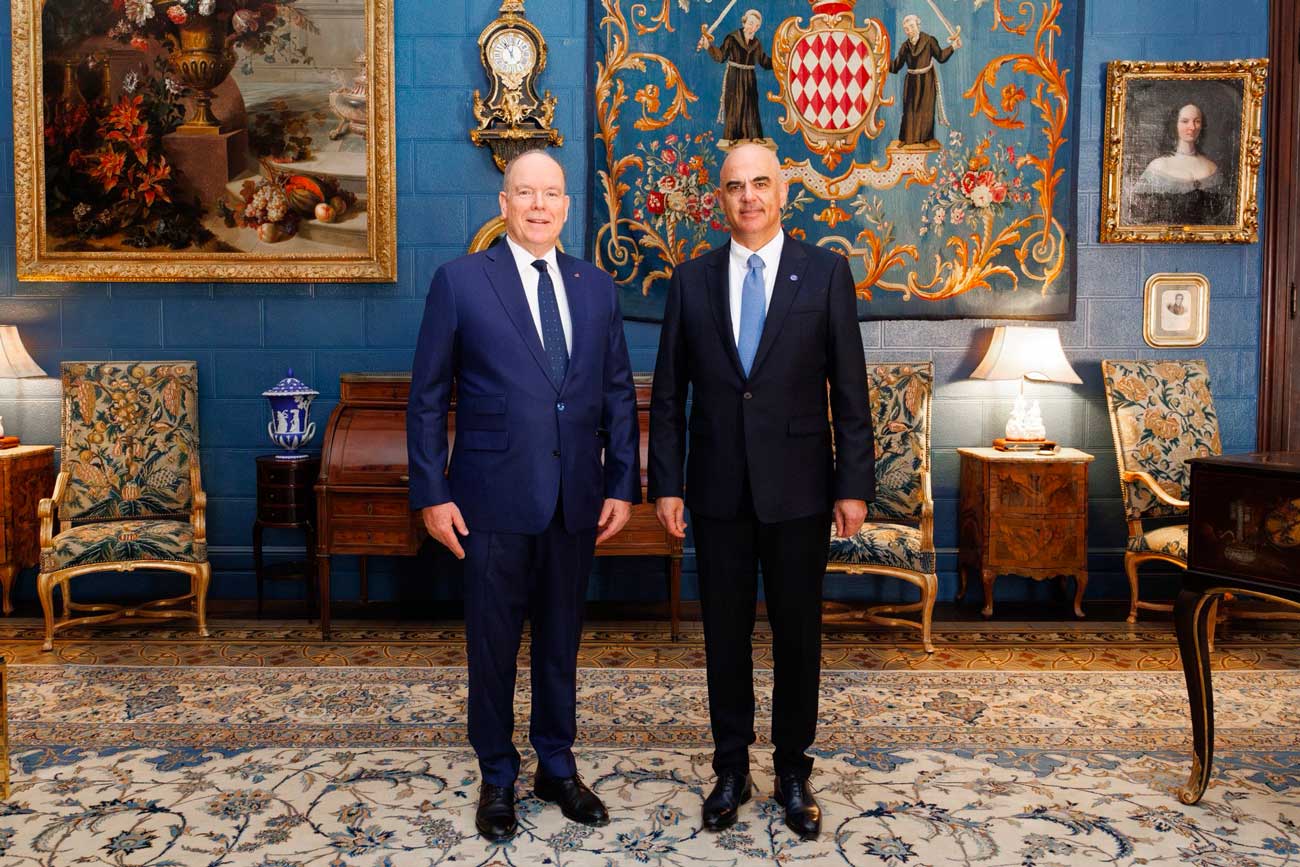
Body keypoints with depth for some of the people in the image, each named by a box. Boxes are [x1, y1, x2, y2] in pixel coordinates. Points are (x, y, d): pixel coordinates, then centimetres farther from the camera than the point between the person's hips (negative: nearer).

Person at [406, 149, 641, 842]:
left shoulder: (597, 288, 7)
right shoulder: (460, 282, -3)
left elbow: (618, 395, 8)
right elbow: (427, 398, -2)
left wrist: (623, 485, 3)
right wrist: (431, 493, -7)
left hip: (576, 501, 3)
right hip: (494, 499, -3)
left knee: (561, 640, 15)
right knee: (493, 643, 10)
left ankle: (556, 767, 33)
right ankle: (497, 778, 29)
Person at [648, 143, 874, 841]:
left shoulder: (826, 272, -1)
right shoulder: (692, 280, 4)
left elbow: (849, 388, -2)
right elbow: (668, 393, 4)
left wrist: (854, 484, -5)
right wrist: (666, 484, 0)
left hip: (798, 489, -1)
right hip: (718, 490, 2)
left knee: (797, 636, 9)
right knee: (725, 634, 11)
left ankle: (793, 772, 27)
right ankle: (731, 769, 27)